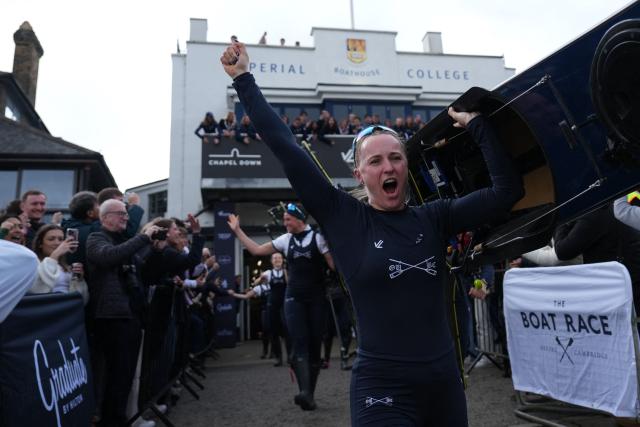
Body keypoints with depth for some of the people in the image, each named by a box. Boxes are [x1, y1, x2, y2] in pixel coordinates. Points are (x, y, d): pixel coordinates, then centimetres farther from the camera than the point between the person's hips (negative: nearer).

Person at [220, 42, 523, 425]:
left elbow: (508, 188, -2)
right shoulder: (345, 219, -8)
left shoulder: (433, 218, 1)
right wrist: (243, 79, -4)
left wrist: (477, 124, -4)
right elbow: (285, 148, -8)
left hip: (445, 383, 4)